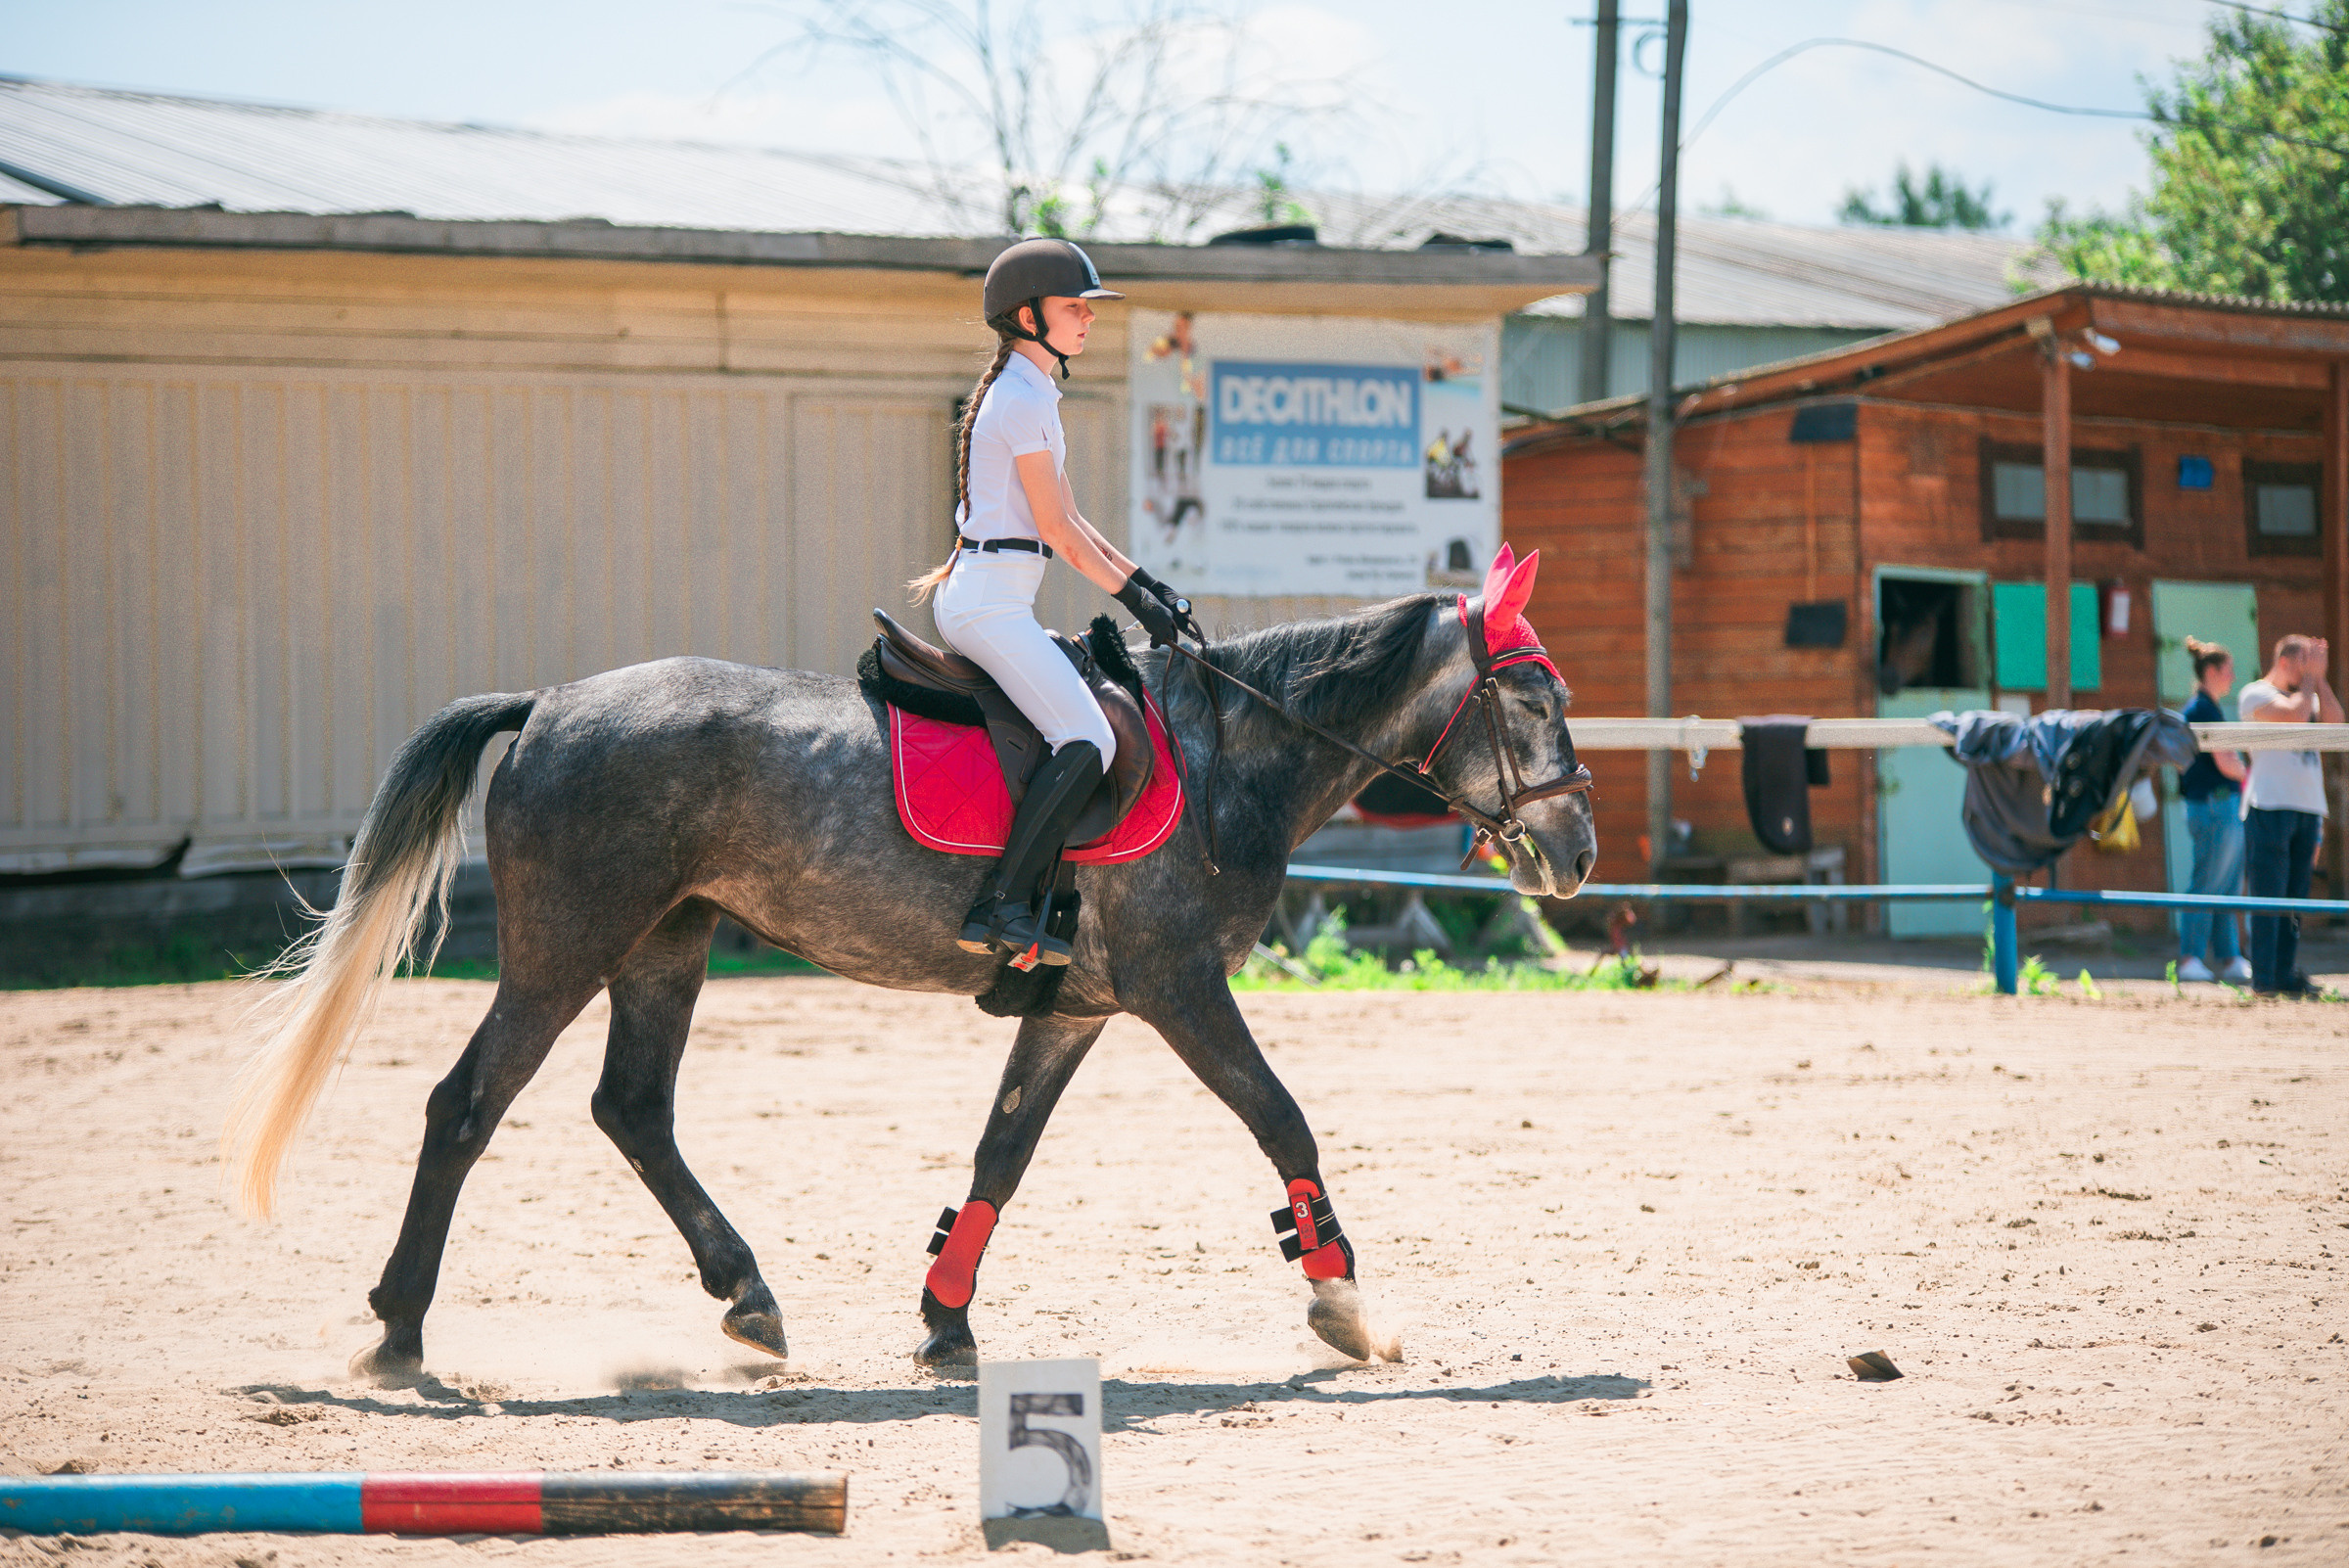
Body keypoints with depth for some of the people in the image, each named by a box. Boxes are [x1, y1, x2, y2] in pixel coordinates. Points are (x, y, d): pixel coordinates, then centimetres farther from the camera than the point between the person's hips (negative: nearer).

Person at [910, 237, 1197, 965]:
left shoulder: (1028, 392, 19)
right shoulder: (1023, 399, -12)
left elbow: (1068, 521, 20)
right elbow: (1056, 528, -13)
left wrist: (1150, 584, 14)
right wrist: (1134, 597, -6)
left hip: (966, 595, 11)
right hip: (990, 599, -11)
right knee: (1087, 743, -19)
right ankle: (1002, 905, -22)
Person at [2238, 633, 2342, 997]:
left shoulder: (2309, 695, 21)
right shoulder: (2255, 694, -2)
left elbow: (2334, 719, 4)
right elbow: (2295, 714, -17)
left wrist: (2320, 678, 3)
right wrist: (2309, 678, -4)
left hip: (2308, 808, 7)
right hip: (2270, 805, -7)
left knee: (2295, 898, 6)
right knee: (2268, 897, -7)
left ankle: (2286, 974, 9)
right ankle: (2264, 978, -7)